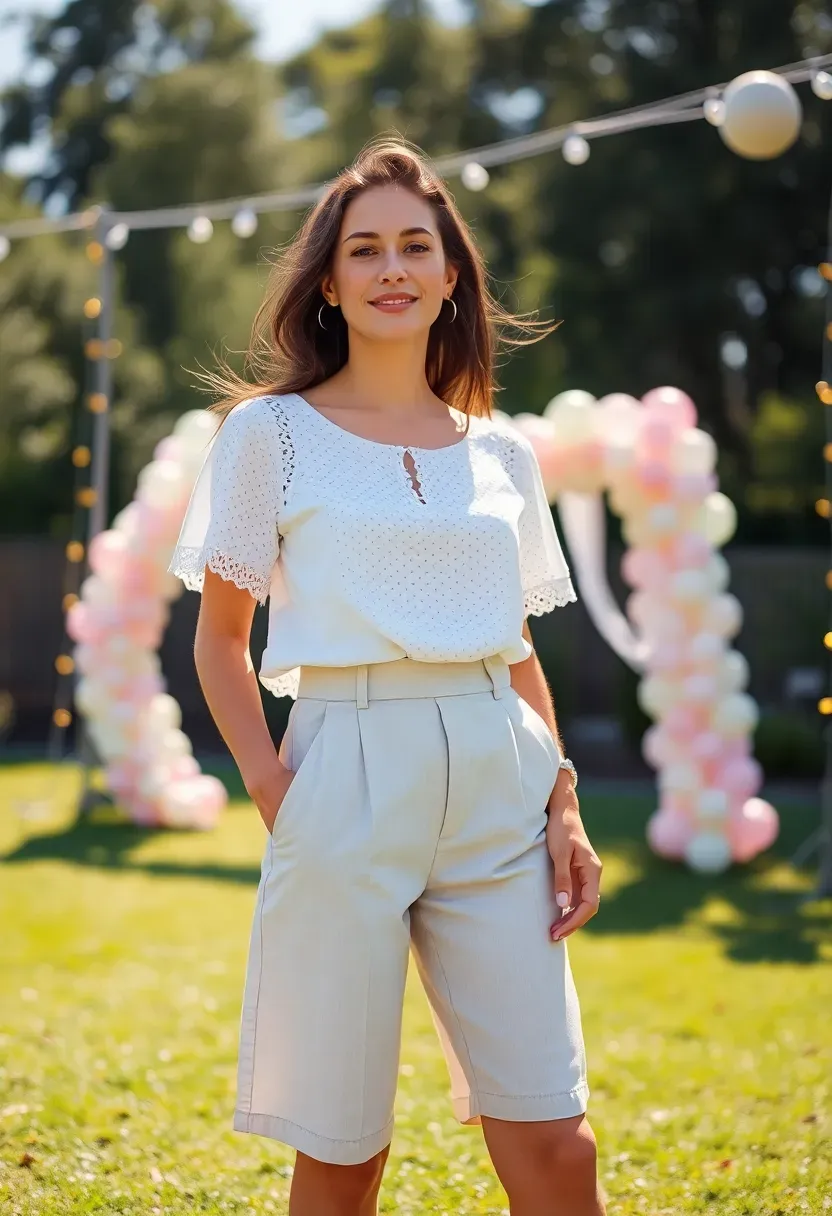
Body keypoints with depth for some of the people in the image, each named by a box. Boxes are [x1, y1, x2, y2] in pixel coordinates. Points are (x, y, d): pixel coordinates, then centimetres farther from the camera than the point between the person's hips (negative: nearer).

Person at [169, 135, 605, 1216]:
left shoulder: (502, 452, 13)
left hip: (498, 779, 3)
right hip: (348, 775, -3)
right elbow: (220, 638, 7)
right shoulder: (271, 431, 4)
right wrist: (268, 782, -7)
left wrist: (565, 806, 6)